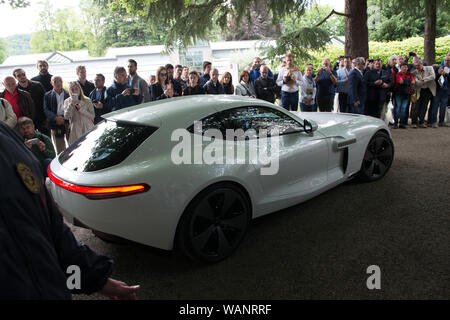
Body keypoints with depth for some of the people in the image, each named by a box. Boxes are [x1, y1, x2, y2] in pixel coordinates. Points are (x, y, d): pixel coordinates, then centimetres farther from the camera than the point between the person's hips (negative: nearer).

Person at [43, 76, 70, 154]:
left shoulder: (69, 94, 8)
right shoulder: (48, 95, 8)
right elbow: (46, 110, 0)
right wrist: (56, 118, -17)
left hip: (68, 123, 0)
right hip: (56, 125, 0)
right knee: (59, 150, 3)